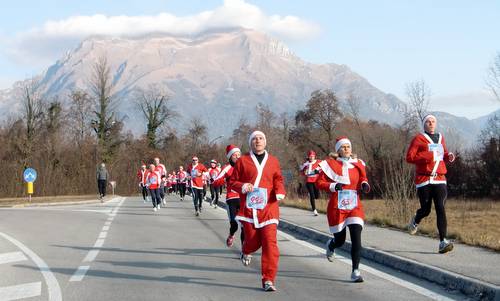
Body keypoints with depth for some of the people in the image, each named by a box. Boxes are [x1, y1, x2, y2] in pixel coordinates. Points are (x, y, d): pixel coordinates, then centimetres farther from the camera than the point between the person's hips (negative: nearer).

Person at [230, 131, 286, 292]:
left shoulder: (273, 161, 9)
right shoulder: (243, 161, 5)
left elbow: (278, 180, 14)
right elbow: (232, 181, 9)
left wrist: (280, 191, -6)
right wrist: (242, 187, -12)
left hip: (268, 207, 1)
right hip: (249, 207, -1)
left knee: (270, 243, -10)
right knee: (253, 241, 4)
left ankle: (268, 280, -5)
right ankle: (246, 252, 44)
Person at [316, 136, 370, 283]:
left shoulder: (358, 164, 6)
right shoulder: (331, 164, -4)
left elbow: (363, 178, 20)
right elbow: (319, 182, -3)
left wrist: (364, 184, -3)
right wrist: (333, 186, -19)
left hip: (355, 207, 2)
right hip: (337, 208, -2)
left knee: (356, 238, -12)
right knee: (340, 240, 10)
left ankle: (355, 271, -8)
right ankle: (331, 245, 49)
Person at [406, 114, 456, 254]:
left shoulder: (440, 138, 16)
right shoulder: (419, 139, 0)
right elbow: (409, 157, -9)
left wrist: (448, 157, 4)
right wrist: (428, 156, -19)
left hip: (439, 179, 3)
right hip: (424, 180, -3)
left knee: (440, 208, -10)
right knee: (425, 209, 4)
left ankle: (443, 242, -15)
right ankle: (415, 221, 41)